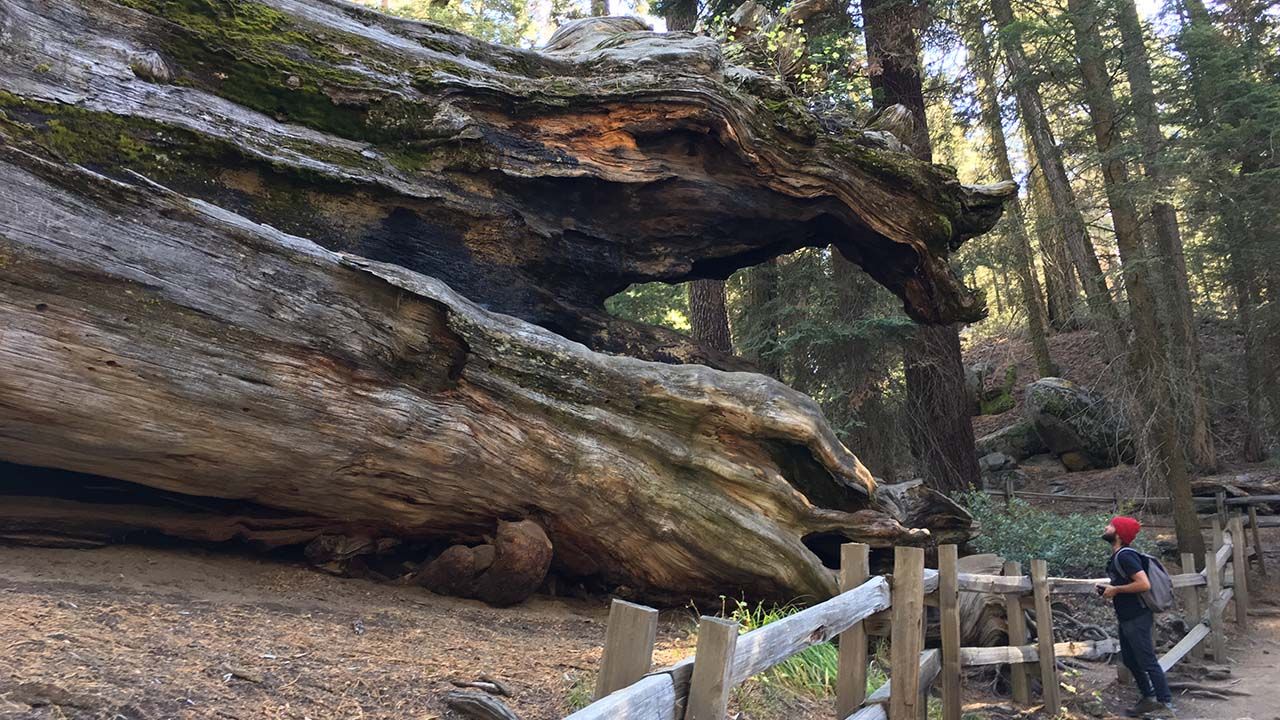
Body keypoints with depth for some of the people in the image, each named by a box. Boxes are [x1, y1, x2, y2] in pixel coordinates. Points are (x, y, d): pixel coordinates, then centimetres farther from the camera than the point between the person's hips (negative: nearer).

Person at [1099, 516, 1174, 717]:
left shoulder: (1125, 556, -20)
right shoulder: (1116, 556, 11)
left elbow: (1144, 584, -28)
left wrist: (1116, 590, -20)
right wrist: (1109, 588, 8)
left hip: (1137, 619, -10)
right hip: (1126, 618, 10)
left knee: (1148, 662, -3)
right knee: (1130, 660, 16)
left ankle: (1166, 705, 5)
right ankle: (1148, 699, 27)